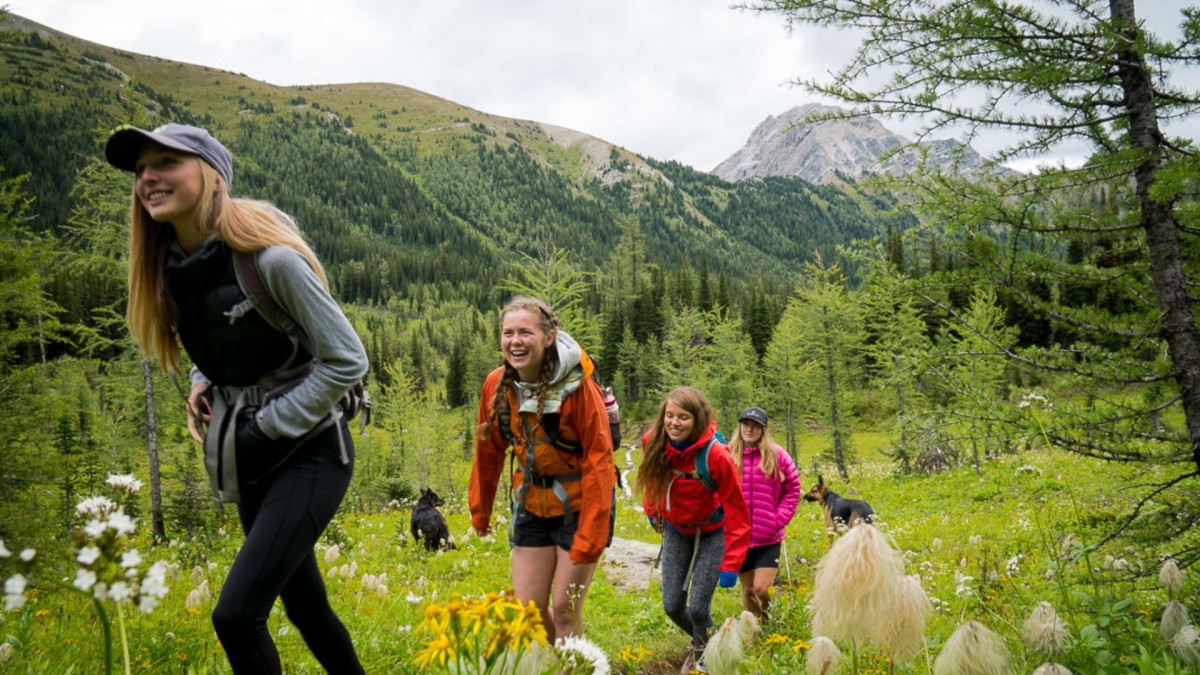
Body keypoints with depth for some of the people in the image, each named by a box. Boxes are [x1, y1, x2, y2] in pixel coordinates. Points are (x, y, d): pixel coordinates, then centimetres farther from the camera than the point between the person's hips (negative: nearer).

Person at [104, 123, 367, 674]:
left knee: (236, 615, -17)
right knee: (305, 605, 17)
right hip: (252, 460, 8)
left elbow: (347, 361, -18)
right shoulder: (169, 268, 2)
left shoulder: (269, 258, -22)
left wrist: (265, 427, -15)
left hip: (309, 449, -8)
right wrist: (201, 386, 0)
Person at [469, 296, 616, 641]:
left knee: (564, 610, -3)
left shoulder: (578, 385, -21)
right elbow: (489, 451, 6)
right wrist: (480, 509, 13)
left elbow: (598, 461, -20)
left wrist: (589, 538, -22)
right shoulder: (496, 385, -6)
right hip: (532, 506, 5)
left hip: (579, 506, -5)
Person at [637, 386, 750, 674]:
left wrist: (730, 564, -23)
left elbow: (737, 514, -24)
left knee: (698, 607, -8)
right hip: (676, 530, 4)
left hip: (712, 533, -4)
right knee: (672, 605, 7)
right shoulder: (653, 442, -20)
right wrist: (652, 511, 13)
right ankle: (700, 640, 40)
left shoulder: (716, 455, -32)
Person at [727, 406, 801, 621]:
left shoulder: (777, 455, -3)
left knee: (762, 590, -8)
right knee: (747, 591, 13)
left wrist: (779, 520, -5)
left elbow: (793, 490, 3)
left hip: (768, 539, -1)